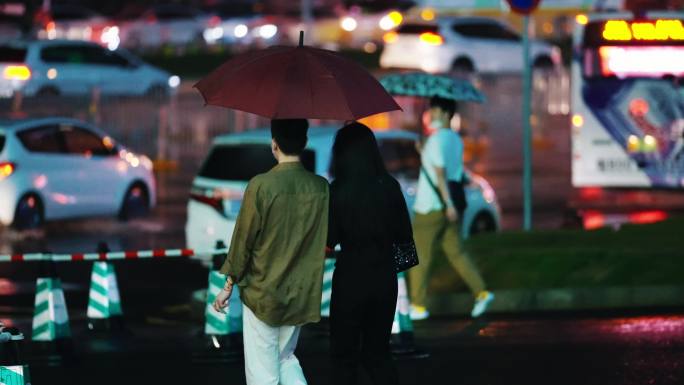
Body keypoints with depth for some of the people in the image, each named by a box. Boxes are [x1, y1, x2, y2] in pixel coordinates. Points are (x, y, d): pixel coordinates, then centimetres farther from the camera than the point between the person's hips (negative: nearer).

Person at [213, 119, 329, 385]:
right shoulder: (321, 188, -3)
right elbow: (327, 241, 7)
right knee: (286, 357, 21)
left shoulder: (261, 186, -16)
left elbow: (243, 240, -9)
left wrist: (229, 285, 2)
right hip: (301, 295, 5)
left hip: (262, 293, -4)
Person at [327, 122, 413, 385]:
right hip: (385, 277, 3)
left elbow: (328, 242, -12)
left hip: (350, 277, -3)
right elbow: (404, 236, 2)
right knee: (377, 351, 16)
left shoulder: (336, 192, -14)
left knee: (345, 354, 9)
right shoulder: (389, 187, -4)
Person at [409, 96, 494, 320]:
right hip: (446, 208, 8)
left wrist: (448, 203, -28)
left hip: (430, 207, -8)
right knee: (455, 253, 11)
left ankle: (418, 306, 4)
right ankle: (481, 293, 0)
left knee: (420, 257, 1)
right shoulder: (456, 140, 12)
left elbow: (440, 173, -22)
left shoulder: (436, 140, -14)